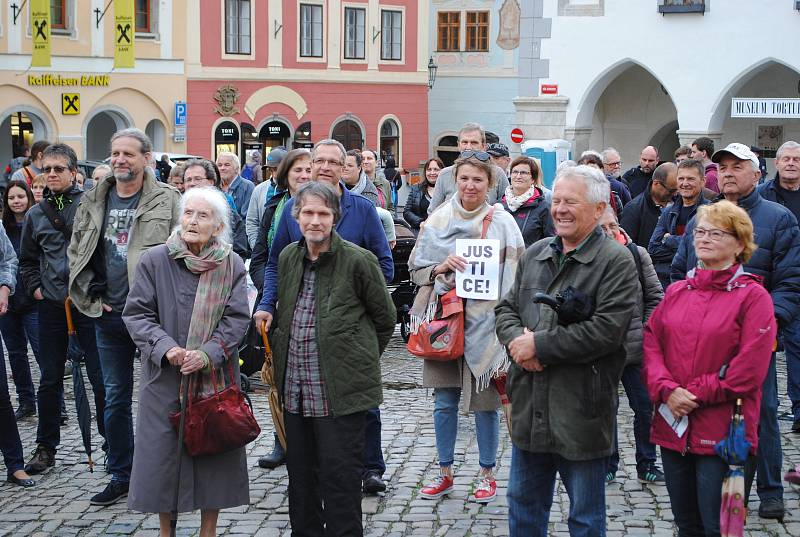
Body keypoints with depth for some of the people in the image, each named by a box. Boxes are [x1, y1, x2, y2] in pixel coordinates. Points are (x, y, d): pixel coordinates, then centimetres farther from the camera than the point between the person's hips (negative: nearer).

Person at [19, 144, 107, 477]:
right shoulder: (36, 214, 11)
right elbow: (27, 260, 21)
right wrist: (34, 288, 8)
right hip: (50, 307, 4)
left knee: (100, 377, 2)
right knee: (49, 380, 11)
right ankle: (46, 447, 21)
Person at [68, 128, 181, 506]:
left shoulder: (167, 200, -6)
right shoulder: (93, 202, 7)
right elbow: (76, 252, 13)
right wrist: (92, 297, 3)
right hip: (109, 315, 4)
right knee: (115, 397, 11)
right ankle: (120, 475, 22)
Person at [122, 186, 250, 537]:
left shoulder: (231, 265, 1)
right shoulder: (154, 260, -3)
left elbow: (237, 318, -2)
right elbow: (136, 313, -2)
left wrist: (208, 353, -17)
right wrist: (165, 347, -17)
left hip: (215, 374, 1)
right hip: (164, 376, 0)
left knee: (213, 450, 6)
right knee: (162, 452, 5)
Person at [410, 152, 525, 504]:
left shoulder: (502, 223, -3)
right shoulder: (438, 220, 4)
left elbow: (513, 278, -4)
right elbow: (415, 267, 8)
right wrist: (441, 268, -13)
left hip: (484, 323, -2)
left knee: (484, 402, 4)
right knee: (444, 402, 9)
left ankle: (487, 474, 20)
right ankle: (445, 474, 23)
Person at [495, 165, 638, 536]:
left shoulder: (616, 262, -11)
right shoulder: (534, 255, 11)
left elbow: (607, 330, -21)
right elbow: (506, 307, 14)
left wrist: (539, 345, -18)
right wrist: (516, 338, -9)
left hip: (580, 411, -6)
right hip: (529, 407, 6)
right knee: (523, 505, 19)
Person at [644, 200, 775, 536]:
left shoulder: (752, 296, -6)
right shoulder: (676, 292, 12)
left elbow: (749, 370, -13)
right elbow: (651, 343, 5)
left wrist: (694, 395, -11)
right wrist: (667, 391, -12)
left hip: (721, 431, -5)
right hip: (672, 426, 5)